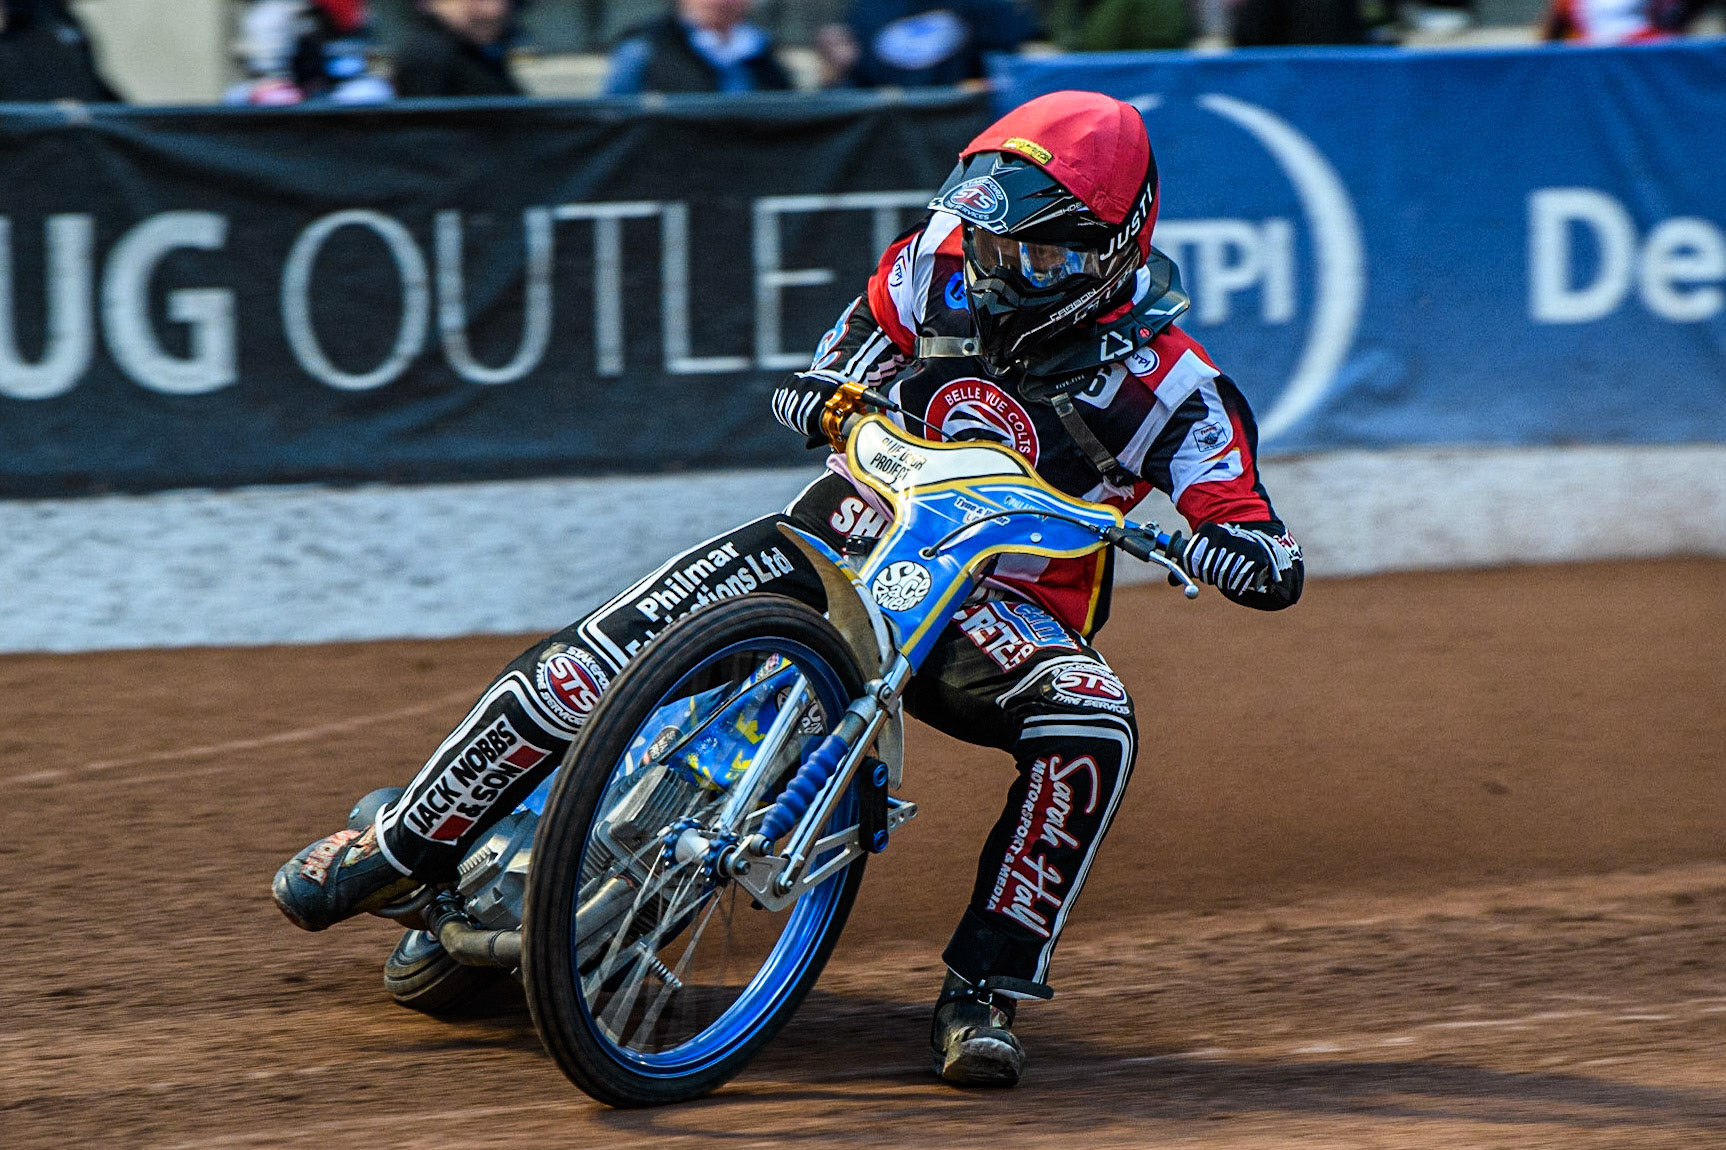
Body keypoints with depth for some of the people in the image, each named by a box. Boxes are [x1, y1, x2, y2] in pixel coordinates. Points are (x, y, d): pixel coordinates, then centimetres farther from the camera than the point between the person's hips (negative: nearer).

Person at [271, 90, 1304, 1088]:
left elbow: (1276, 566, -17)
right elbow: (830, 375, 10)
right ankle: (401, 847, 2)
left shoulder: (1165, 382, -14)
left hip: (1004, 612, -2)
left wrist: (1230, 549, -40)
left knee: (1092, 725, -35)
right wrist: (827, 393, -13)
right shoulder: (939, 261, -5)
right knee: (591, 663, -16)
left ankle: (982, 994, -28)